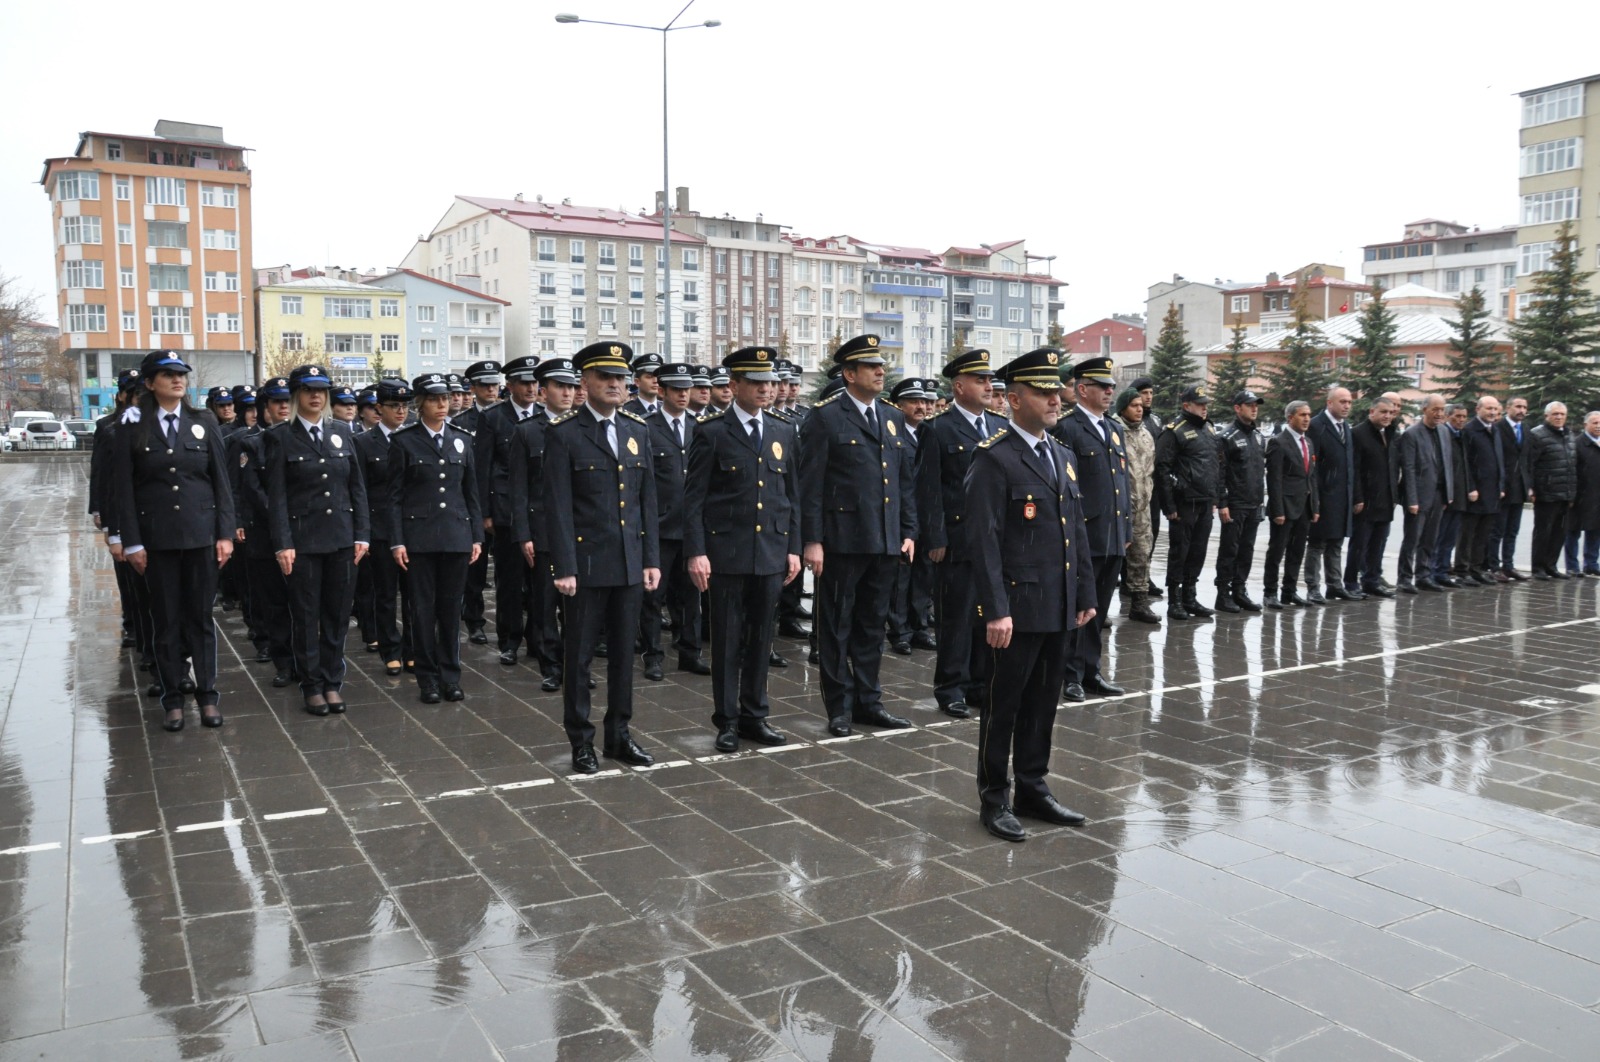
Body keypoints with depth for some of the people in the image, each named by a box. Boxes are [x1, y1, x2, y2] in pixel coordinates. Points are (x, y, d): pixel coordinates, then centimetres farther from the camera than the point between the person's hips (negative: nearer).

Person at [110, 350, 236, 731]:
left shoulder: (204, 424, 5)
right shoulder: (132, 428, 0)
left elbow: (222, 483, 4)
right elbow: (123, 489, -1)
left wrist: (225, 534, -1)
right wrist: (131, 542, -6)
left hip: (201, 534, 1)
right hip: (156, 538, -1)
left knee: (201, 617, 7)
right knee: (166, 621, 6)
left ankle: (207, 696, 14)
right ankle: (172, 699, 15)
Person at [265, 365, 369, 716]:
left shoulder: (343, 431, 7)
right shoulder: (280, 437, -2)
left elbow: (357, 486, 8)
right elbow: (276, 495, -6)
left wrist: (362, 534, 2)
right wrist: (282, 544, -12)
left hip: (342, 537, 3)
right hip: (303, 538, -3)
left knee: (337, 614, 8)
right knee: (305, 616, 5)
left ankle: (333, 682, 19)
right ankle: (312, 686, 15)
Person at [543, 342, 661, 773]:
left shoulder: (638, 430, 10)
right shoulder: (564, 433, -5)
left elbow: (647, 499, 10)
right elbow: (559, 506, -9)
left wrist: (652, 558, 6)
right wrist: (564, 568, -13)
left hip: (631, 563, 5)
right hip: (587, 563, -4)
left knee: (624, 652, 12)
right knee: (579, 654, 5)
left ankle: (619, 734, 24)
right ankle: (581, 740, 18)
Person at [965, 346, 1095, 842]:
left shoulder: (1063, 456, 14)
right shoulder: (994, 459, -12)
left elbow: (1078, 530, 17)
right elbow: (985, 540, -17)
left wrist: (1086, 594, 14)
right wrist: (996, 610, -21)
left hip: (1059, 607, 7)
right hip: (1017, 606, -7)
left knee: (1042, 702, 15)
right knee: (1004, 704, 4)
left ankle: (1033, 790, 28)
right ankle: (994, 799, 16)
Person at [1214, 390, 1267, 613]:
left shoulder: (1259, 436, 15)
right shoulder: (1229, 436, -9)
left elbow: (1262, 468, 20)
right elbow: (1220, 472, -13)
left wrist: (1261, 497, 13)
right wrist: (1222, 503, -17)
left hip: (1254, 505, 7)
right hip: (1235, 505, -7)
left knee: (1247, 550, 10)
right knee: (1229, 550, -1)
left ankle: (1239, 590, 18)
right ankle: (1223, 593, 5)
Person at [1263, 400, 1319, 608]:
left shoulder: (1308, 443, 14)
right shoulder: (1278, 442, -9)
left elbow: (1312, 477, 17)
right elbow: (1274, 480, -13)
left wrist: (1314, 507, 12)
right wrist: (1277, 511, -17)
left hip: (1304, 507, 7)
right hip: (1285, 506, -7)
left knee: (1297, 552, 10)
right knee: (1276, 552, 0)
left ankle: (1289, 591, 18)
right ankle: (1270, 593, 8)